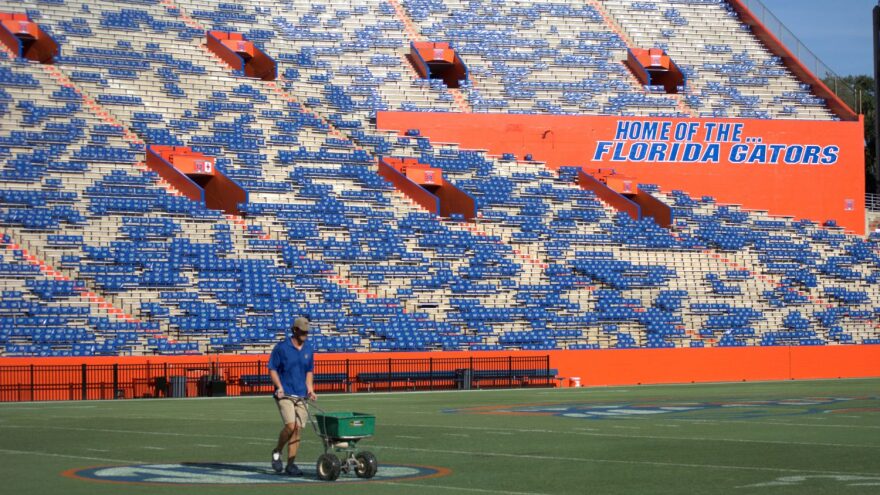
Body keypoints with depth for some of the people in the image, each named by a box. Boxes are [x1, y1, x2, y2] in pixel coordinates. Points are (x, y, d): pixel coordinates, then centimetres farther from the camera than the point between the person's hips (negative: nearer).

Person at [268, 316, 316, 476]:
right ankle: (277, 452, 5)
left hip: (301, 395, 5)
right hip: (284, 394, -5)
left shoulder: (308, 349, 11)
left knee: (298, 429, 0)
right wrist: (279, 387, -13)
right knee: (290, 425, -19)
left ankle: (291, 464, 7)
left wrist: (310, 389, 9)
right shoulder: (281, 347, -4)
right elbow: (272, 369, -2)